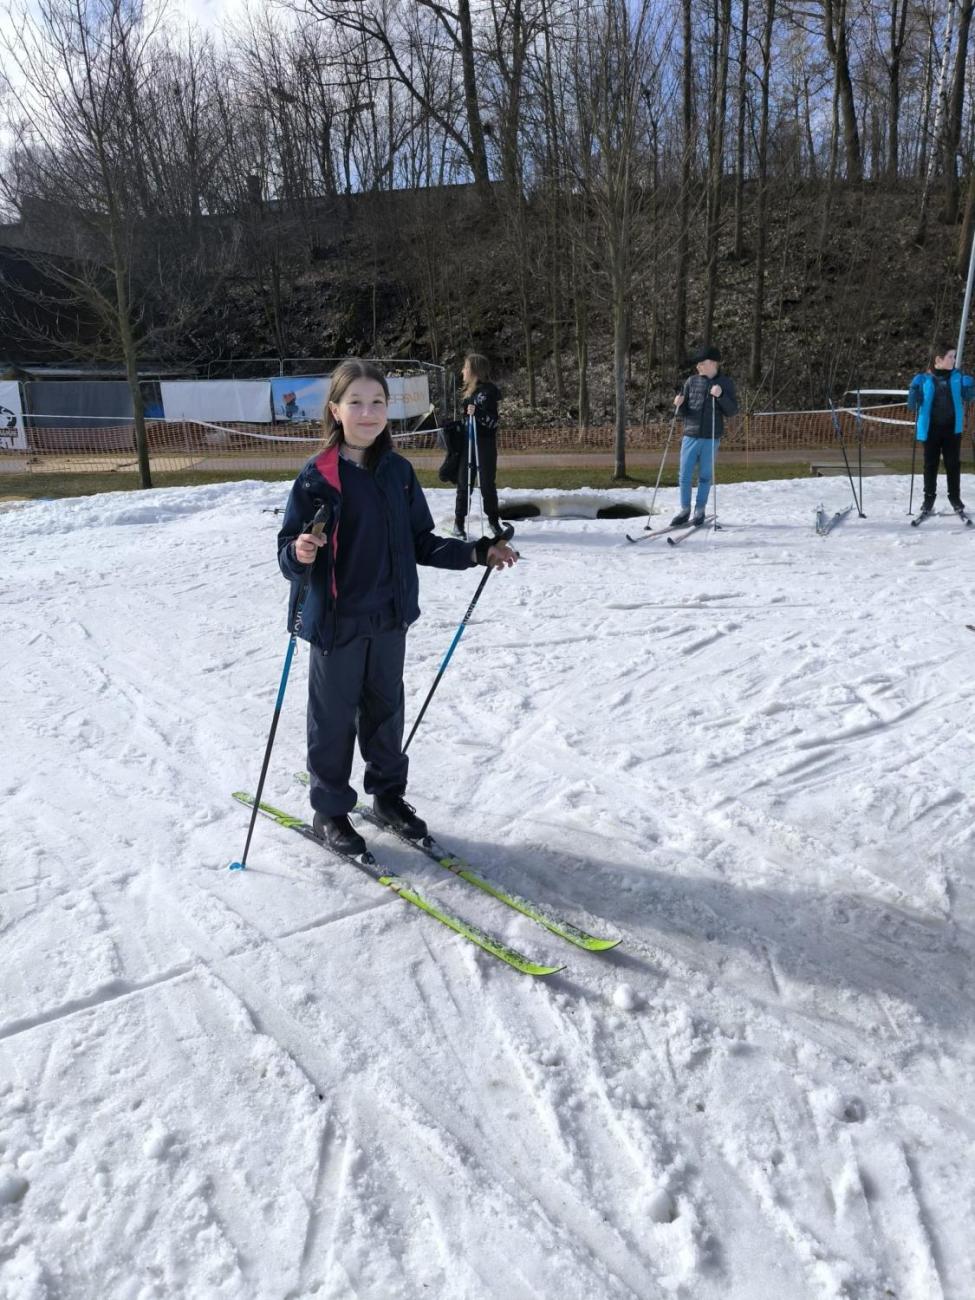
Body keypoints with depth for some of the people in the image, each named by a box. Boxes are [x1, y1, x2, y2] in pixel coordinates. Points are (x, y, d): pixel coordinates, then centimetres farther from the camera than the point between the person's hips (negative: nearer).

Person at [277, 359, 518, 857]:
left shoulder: (398, 472, 2)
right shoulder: (317, 477, -13)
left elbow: (421, 543, 8)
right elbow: (289, 549, -14)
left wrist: (477, 553, 1)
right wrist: (299, 555, -36)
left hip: (390, 617, 5)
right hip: (337, 620, -4)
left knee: (386, 708, 18)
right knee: (334, 716, 8)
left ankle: (388, 794, 35)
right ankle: (329, 811, 25)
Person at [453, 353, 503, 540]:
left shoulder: (489, 391, -8)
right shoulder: (467, 391, 12)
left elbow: (493, 421, -15)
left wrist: (477, 413, -30)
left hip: (485, 444, -6)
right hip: (467, 444, 6)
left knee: (487, 484, 1)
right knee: (464, 483, 5)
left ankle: (494, 521, 16)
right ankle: (459, 522, 12)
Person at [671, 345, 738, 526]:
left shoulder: (726, 382, 1)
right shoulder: (691, 381, 5)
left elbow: (733, 411, -2)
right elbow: (684, 413, 9)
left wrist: (720, 396, -17)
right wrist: (679, 405, -13)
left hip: (711, 438, -1)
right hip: (690, 436, 2)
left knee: (705, 477, 5)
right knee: (685, 476, 1)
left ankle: (699, 511, 17)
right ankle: (684, 510, 15)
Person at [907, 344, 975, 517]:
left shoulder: (957, 377, 3)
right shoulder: (924, 379, -5)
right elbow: (912, 405, -2)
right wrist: (914, 391, -21)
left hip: (952, 428, 2)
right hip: (931, 429, -2)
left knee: (953, 464, 9)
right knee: (931, 464, 7)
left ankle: (955, 496, 21)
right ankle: (929, 497, 19)